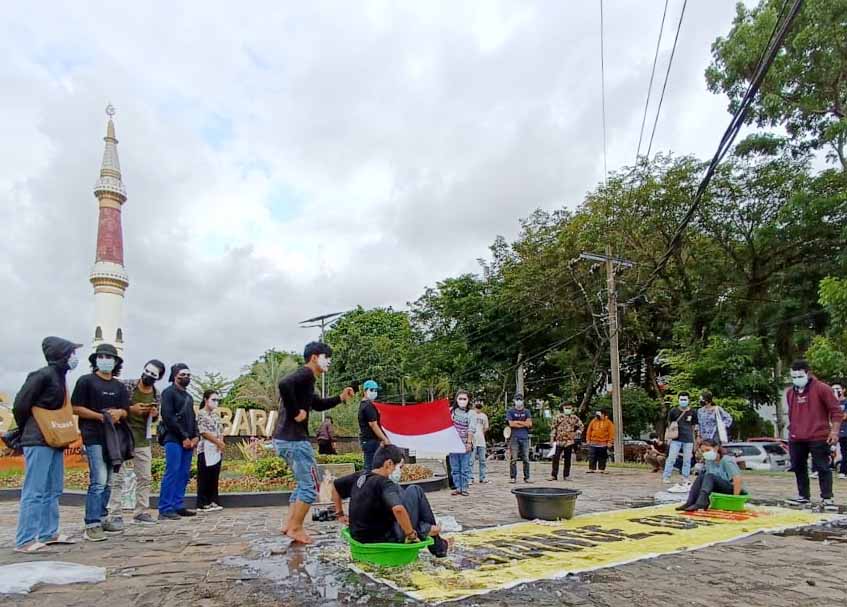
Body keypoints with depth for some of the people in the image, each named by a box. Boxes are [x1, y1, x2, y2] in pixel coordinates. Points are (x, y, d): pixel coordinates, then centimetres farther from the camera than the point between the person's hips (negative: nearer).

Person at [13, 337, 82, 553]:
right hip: (38, 441, -9)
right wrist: (27, 430, -1)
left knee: (53, 490, 13)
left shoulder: (59, 377, 13)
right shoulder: (43, 375, -13)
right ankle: (25, 540, 0)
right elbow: (20, 405, -13)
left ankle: (49, 533, 22)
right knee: (34, 492, -6)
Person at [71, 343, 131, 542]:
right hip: (94, 437, -6)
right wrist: (101, 416, -15)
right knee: (98, 481, -13)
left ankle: (101, 518, 21)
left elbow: (125, 412, 12)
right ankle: (92, 525, -10)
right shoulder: (86, 381, -1)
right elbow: (76, 408, -7)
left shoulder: (119, 386, 15)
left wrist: (118, 413, -11)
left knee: (107, 483, 11)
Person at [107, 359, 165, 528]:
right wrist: (131, 409, -18)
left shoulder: (156, 394, 4)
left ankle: (141, 513, 17)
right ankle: (115, 515, 3)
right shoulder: (127, 386, -8)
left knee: (145, 478, 8)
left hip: (143, 440, 5)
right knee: (117, 477, -3)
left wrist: (155, 414, -6)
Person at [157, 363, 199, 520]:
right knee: (172, 473, -11)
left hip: (188, 441, 8)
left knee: (184, 474, 5)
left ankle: (178, 506, 10)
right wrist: (184, 437, -12)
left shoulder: (188, 396, 22)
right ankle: (165, 510, -9)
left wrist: (196, 436, 6)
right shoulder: (169, 392, -1)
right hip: (174, 440, -7)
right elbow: (168, 417, -11)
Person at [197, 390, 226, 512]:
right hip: (206, 449, -7)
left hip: (217, 450, 7)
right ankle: (202, 504, 4)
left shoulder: (216, 415, 16)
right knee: (204, 477, -2)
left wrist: (221, 443, -2)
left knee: (215, 477, 9)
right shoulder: (201, 414, -6)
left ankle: (213, 501, 14)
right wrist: (218, 442, -12)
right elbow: (204, 432, -13)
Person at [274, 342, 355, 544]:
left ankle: (289, 524, 22)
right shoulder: (305, 374, -13)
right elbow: (284, 384, -34)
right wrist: (296, 411, -24)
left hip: (284, 439, 10)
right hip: (295, 439, -10)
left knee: (304, 483, 20)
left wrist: (340, 398, 15)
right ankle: (296, 528, 9)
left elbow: (318, 405, 28)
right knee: (310, 485, 1)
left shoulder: (304, 377, 18)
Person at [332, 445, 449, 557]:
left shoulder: (359, 477, 2)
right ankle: (436, 545, 9)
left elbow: (336, 485, 19)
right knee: (414, 491, 2)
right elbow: (398, 509, -39)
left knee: (398, 492, 21)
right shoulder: (385, 484, -21)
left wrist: (340, 514, 25)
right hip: (387, 539, -8)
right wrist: (410, 534, -25)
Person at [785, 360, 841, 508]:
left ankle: (827, 498, 7)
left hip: (818, 438, -6)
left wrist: (834, 431, -12)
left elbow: (836, 410, -7)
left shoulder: (822, 389, -7)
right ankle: (803, 496, 23)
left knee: (822, 468, -1)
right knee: (798, 468, 12)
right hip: (796, 439, 6)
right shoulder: (790, 392, 11)